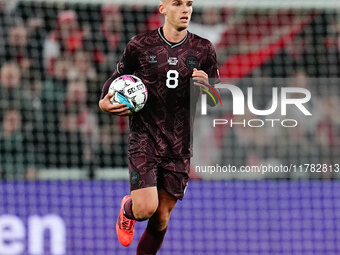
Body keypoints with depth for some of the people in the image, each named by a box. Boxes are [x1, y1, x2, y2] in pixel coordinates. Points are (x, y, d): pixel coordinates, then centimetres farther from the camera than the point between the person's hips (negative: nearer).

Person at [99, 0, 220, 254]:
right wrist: (104, 101, -5)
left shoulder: (203, 50, 3)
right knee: (146, 208, -15)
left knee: (161, 218, 4)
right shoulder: (140, 45, -2)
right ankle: (128, 210, 23)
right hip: (144, 138, -2)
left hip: (179, 145, 2)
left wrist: (206, 86, -13)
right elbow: (118, 76, 14)